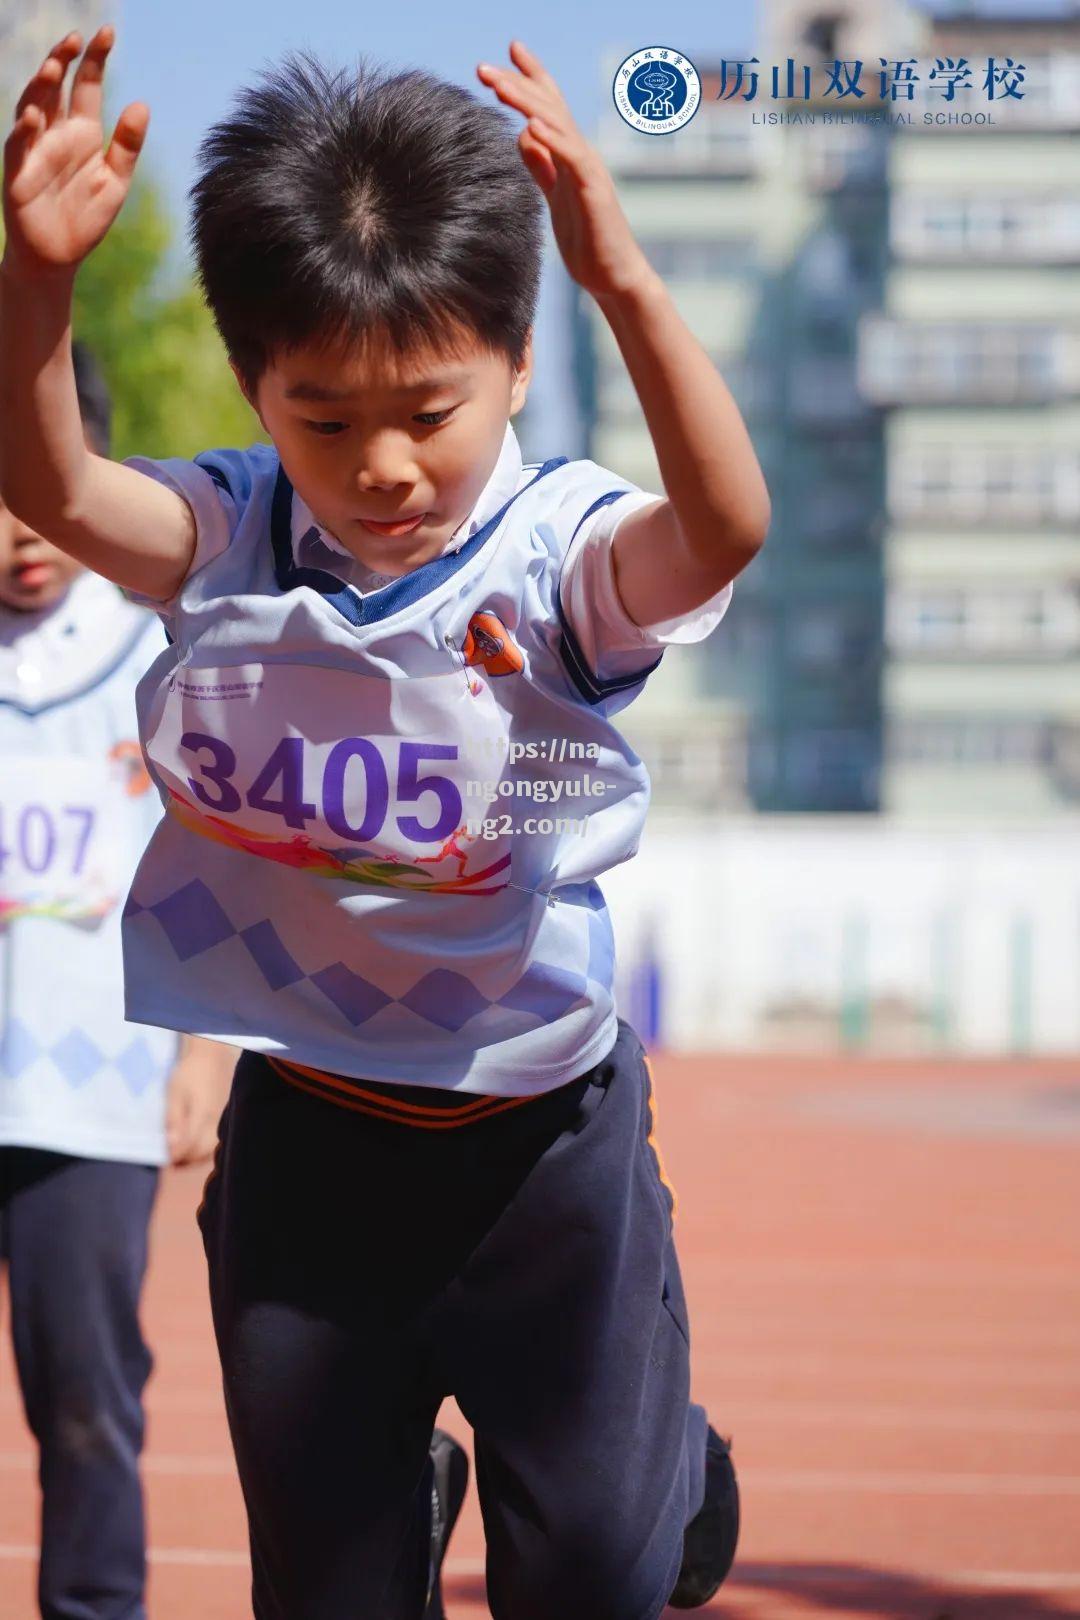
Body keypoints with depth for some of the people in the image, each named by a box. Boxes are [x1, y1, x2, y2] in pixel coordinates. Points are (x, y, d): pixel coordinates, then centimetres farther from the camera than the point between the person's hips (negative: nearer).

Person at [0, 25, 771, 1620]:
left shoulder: (559, 550, -17)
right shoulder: (233, 541, -7)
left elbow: (722, 528, -37)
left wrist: (629, 287, -51)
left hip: (543, 1137, -2)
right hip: (302, 1130, 2)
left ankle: (676, 1480, 46)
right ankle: (395, 1491, 49)